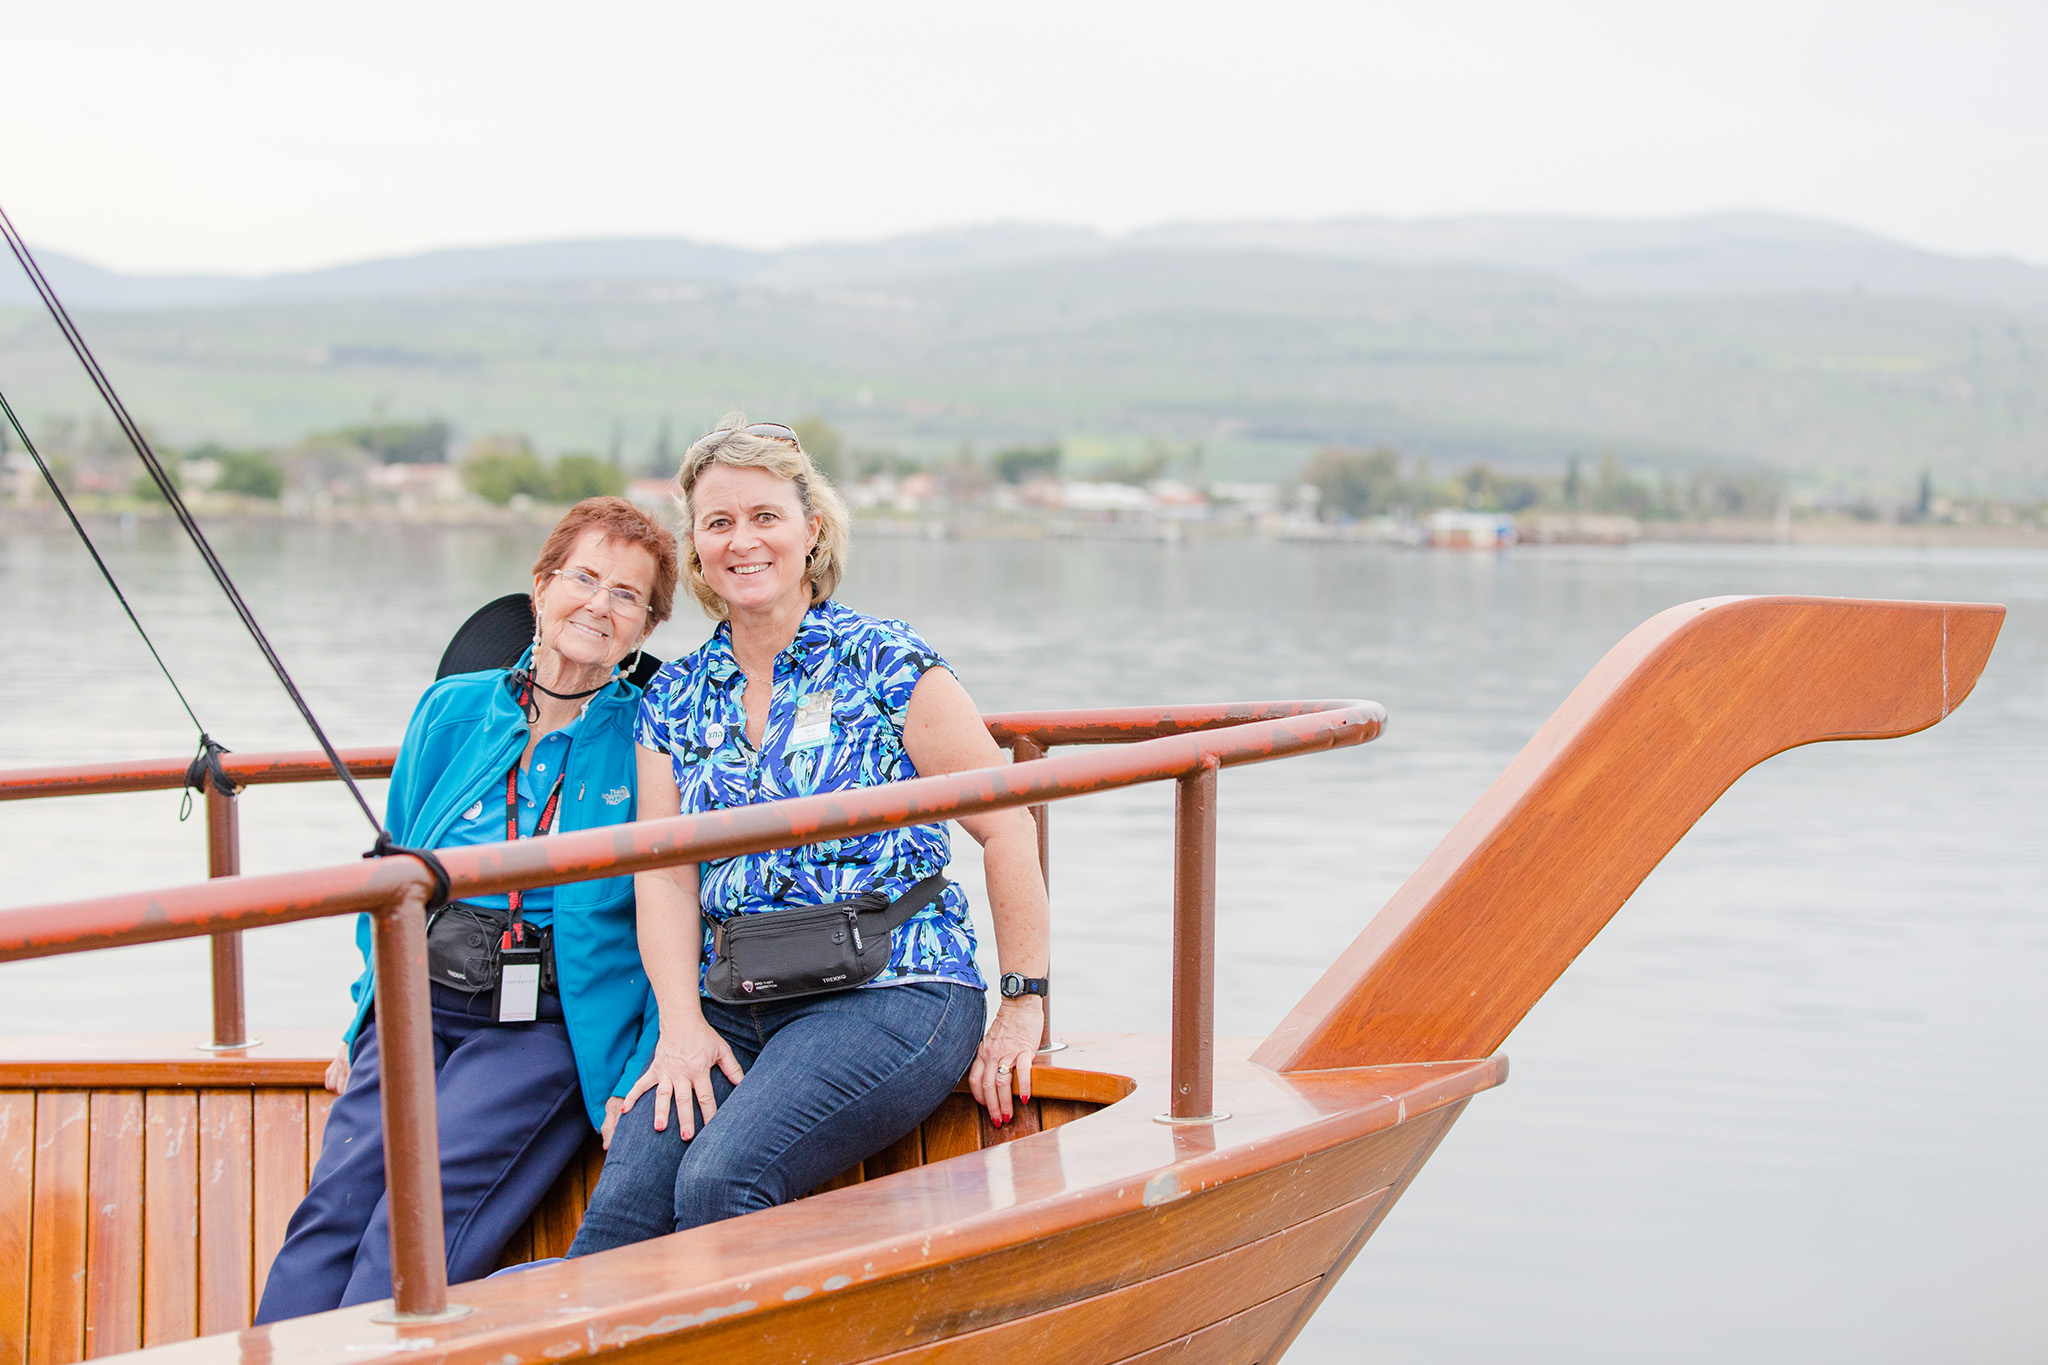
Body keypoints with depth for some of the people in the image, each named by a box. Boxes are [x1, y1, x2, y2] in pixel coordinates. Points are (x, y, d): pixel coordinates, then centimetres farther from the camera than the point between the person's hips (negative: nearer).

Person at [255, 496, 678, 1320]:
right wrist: (368, 1019, 15)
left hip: (550, 1026, -4)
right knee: (333, 1204, -17)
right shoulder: (453, 711, 14)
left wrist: (645, 1074, -11)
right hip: (418, 1002, 4)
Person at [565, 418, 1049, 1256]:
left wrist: (1023, 1003, -2)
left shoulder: (887, 667, 0)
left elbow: (1007, 827, 0)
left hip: (889, 996, -4)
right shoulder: (674, 701, 13)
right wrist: (682, 1022, -9)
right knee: (623, 1203, -22)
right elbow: (664, 874, 6)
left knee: (721, 1182, -28)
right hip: (730, 1011, 4)